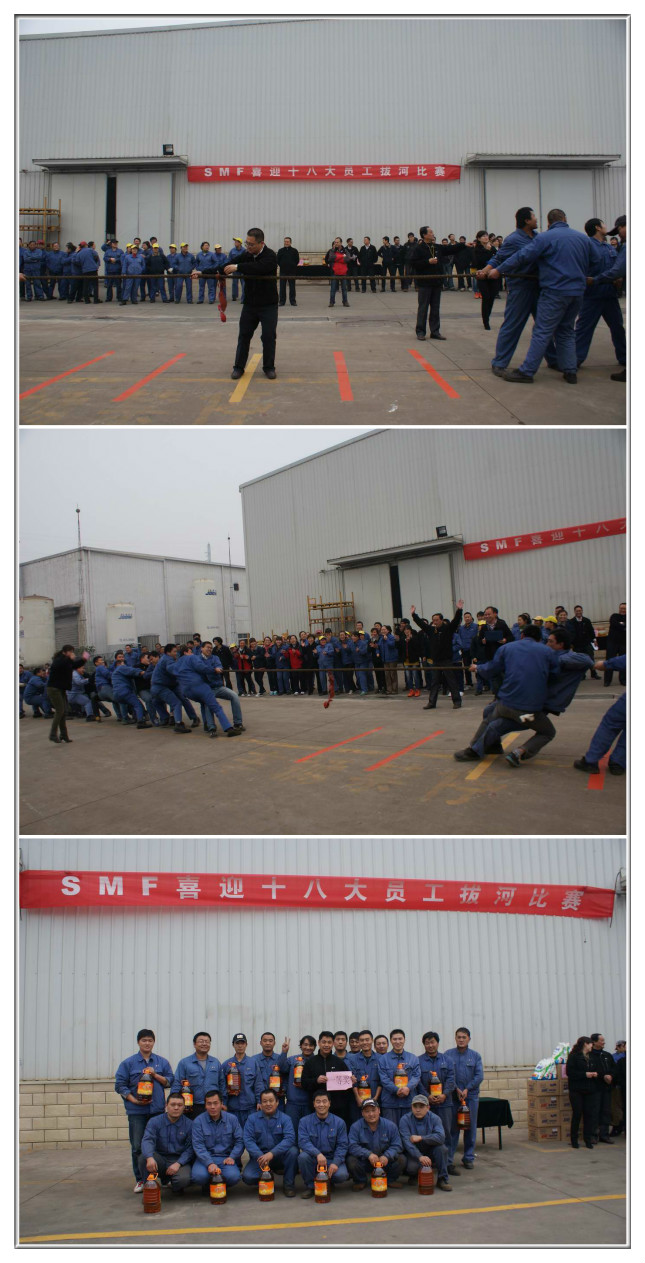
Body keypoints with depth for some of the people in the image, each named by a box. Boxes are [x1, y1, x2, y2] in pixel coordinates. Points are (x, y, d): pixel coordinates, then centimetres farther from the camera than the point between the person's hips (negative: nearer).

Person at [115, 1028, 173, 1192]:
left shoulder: (162, 1062, 9)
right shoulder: (128, 1063, 3)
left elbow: (170, 1081, 8)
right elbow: (120, 1085, 0)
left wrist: (155, 1075, -9)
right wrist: (134, 1100, -11)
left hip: (157, 1110, 1)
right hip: (136, 1111, -1)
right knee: (137, 1147, 0)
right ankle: (140, 1180, 10)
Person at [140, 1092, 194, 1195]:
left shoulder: (189, 1125, -2)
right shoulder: (154, 1121, -1)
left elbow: (190, 1149, -6)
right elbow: (147, 1140, -17)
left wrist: (178, 1164, -24)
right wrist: (149, 1157, -39)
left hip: (180, 1160, -1)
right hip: (160, 1158, 1)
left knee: (184, 1179, -33)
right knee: (143, 1158, -30)